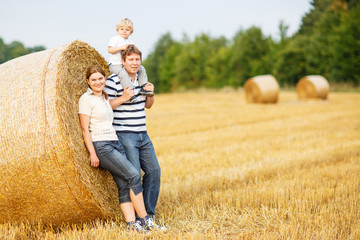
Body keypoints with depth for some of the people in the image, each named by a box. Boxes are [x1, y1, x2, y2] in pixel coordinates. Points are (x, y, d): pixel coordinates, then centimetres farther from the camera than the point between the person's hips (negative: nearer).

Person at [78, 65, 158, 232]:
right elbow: (84, 128, -10)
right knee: (133, 174, -16)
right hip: (100, 146, -8)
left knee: (124, 184, -4)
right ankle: (145, 220, -10)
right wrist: (92, 153, -15)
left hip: (115, 143, 8)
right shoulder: (86, 99, -5)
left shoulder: (105, 98, 19)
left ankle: (131, 223, -7)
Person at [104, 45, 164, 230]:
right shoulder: (113, 81, -9)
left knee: (154, 171, 5)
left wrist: (150, 93, 1)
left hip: (143, 135, 8)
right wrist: (123, 98, -20)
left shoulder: (141, 79, 13)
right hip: (124, 136, -7)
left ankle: (149, 215, 16)